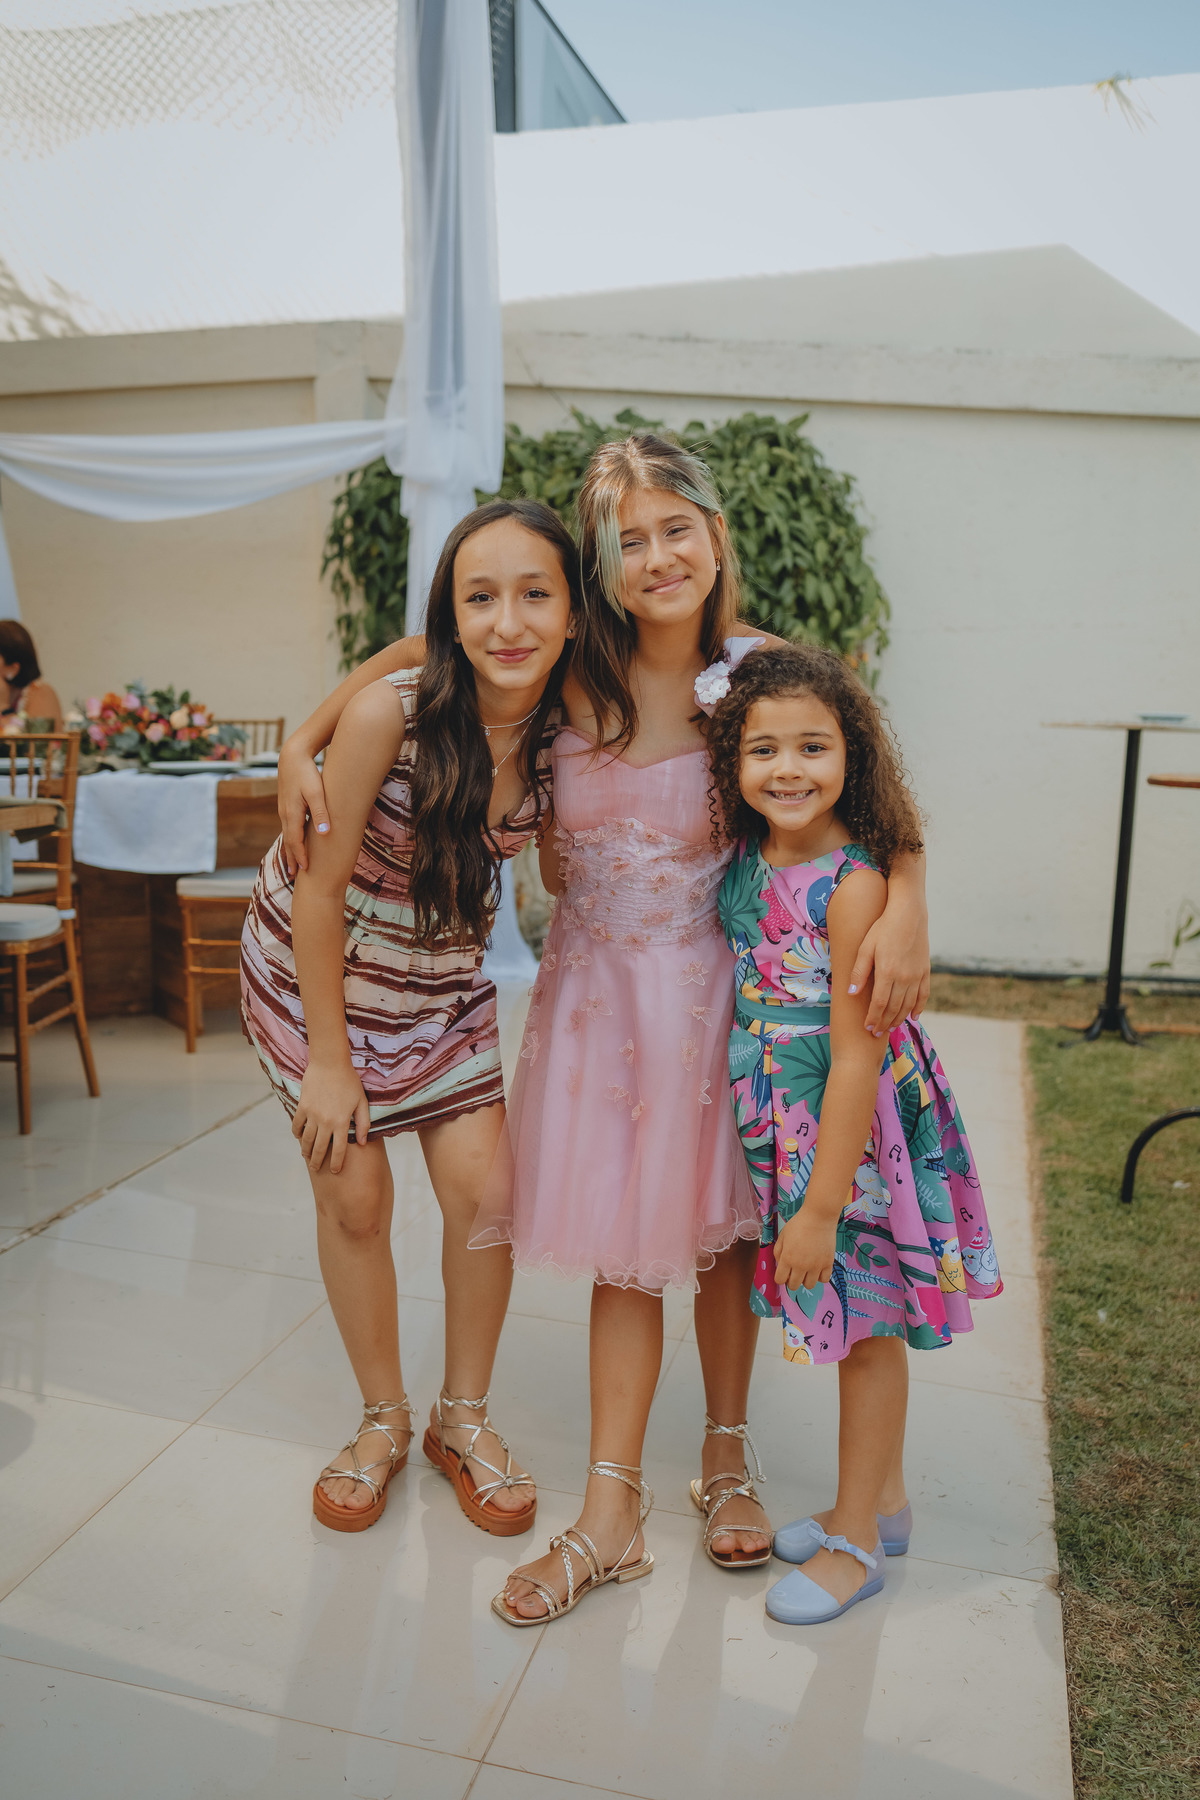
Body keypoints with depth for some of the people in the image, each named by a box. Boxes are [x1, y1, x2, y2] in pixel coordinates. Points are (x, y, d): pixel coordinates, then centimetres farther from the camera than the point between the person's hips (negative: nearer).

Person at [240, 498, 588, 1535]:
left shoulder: (565, 730, -17)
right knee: (353, 1196, 1)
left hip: (447, 974, 3)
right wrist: (329, 1059, -14)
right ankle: (383, 1419, 26)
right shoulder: (389, 714, -30)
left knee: (480, 1185, -4)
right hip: (320, 965, -3)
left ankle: (464, 1417, 21)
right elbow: (321, 886, -21)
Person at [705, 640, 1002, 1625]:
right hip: (781, 1117, 7)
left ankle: (857, 1541, 29)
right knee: (852, 1322, 21)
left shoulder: (855, 885, -23)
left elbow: (856, 1057, -22)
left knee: (866, 1329, 11)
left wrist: (821, 1206, -20)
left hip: (857, 1123, -7)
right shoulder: (746, 864, -1)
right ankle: (883, 1500, 41)